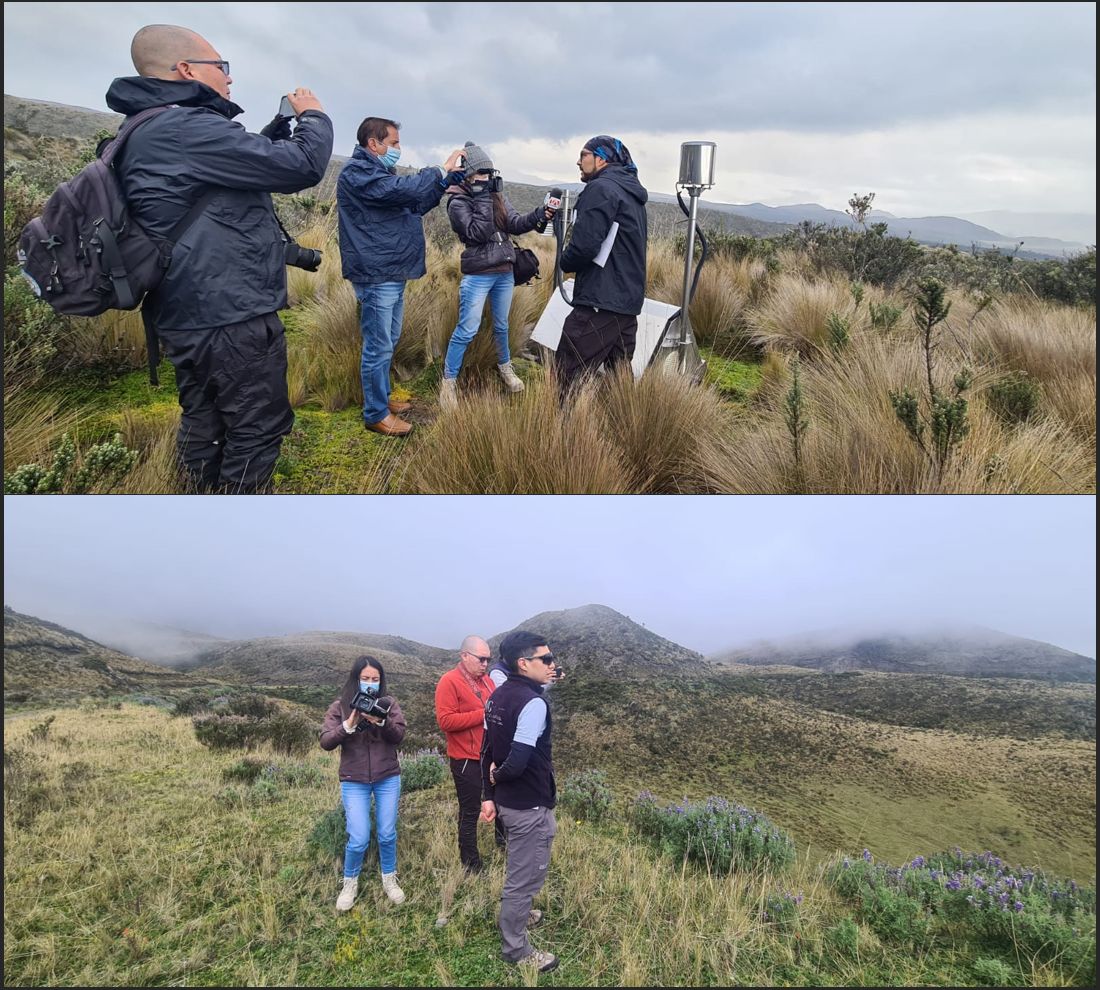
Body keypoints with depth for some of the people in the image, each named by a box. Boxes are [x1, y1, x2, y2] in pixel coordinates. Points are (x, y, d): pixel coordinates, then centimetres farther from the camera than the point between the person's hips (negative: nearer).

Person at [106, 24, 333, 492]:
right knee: (259, 429, 1)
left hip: (187, 316, 10)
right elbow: (303, 167, -17)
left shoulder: (148, 132, 14)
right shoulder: (188, 128, -18)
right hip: (232, 317, -10)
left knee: (205, 430, 17)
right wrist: (313, 115, 1)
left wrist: (275, 129, 17)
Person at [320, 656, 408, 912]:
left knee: (387, 834, 9)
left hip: (388, 778, 1)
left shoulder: (389, 703, -1)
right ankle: (350, 882, 24)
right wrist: (348, 726, -26)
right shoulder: (340, 706, -3)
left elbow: (399, 736, -10)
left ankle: (389, 879, 33)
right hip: (354, 781, -1)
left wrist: (381, 721, -28)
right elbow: (326, 742, -10)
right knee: (359, 838, -2)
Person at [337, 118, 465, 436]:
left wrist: (445, 181, 8)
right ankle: (376, 414, 6)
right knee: (378, 347, -4)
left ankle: (381, 397, 32)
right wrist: (441, 169, -13)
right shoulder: (357, 173, -13)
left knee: (388, 342, 18)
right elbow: (405, 188, -25)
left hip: (393, 274, 10)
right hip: (376, 276, -10)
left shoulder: (378, 171, 19)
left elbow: (416, 205, 21)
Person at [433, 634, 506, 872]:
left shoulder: (485, 680, 8)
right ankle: (471, 865, 18)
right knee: (470, 812, 4)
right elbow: (445, 720, -22)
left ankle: (503, 839, 45)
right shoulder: (449, 682, -14)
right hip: (466, 760, -7)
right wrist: (483, 714, -24)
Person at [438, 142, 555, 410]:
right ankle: (448, 381, 2)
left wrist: (540, 214, -17)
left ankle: (505, 367, 38)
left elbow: (515, 224, -1)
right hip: (477, 275, -6)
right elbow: (478, 233, -21)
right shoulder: (458, 203, -9)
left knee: (501, 325, 18)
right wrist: (483, 199, -20)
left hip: (505, 272, 6)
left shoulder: (497, 197, 9)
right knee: (467, 330, -7)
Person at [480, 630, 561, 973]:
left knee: (519, 868, 30)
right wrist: (497, 778, -11)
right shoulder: (533, 703, -26)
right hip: (529, 806, -9)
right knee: (525, 876, 8)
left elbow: (487, 750, 8)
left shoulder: (498, 696, 3)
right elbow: (518, 762, -31)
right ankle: (515, 948, 24)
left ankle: (513, 915, 50)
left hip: (506, 800, 9)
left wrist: (489, 794, 13)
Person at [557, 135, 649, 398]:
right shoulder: (633, 193, 21)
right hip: (629, 301, 10)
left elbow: (585, 245, -20)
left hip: (599, 303, -10)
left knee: (567, 379, -9)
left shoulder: (601, 189, -9)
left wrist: (566, 262, 0)